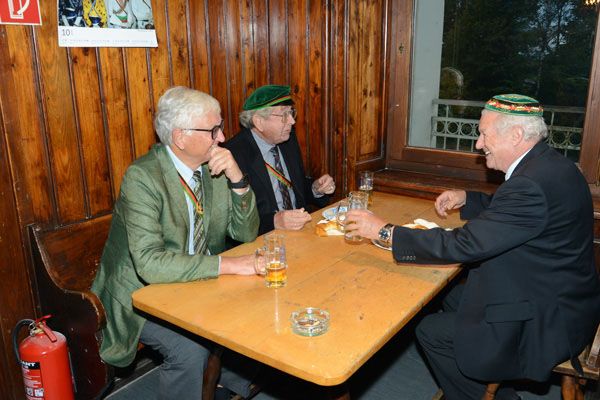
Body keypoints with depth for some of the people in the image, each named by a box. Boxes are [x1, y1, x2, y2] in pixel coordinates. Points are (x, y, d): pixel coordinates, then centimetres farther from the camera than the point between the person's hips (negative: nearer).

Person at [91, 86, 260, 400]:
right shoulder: (142, 177, -23)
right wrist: (228, 265, -33)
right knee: (190, 348, -28)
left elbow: (246, 233, -2)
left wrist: (237, 180, -17)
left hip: (197, 282, 6)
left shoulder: (213, 166, -4)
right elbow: (150, 263, -31)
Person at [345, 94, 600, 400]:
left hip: (549, 321, -10)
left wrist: (384, 231, -25)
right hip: (557, 294, 10)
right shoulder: (547, 165, 1)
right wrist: (465, 199, 3)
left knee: (431, 332, -3)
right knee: (454, 300, 20)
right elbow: (506, 211, 19)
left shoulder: (532, 184, -30)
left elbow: (465, 245, -30)